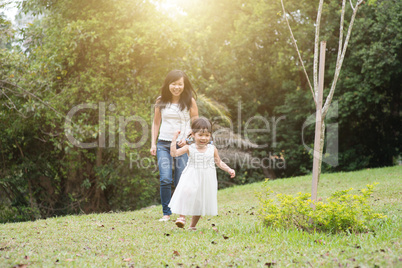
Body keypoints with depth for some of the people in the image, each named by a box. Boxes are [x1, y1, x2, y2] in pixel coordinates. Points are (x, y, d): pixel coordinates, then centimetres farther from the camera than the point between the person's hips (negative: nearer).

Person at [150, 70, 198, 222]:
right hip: (164, 144, 1)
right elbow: (156, 122, 15)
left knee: (181, 182, -2)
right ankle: (166, 213, 0)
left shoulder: (190, 101, 1)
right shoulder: (161, 101, 7)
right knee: (165, 179, -10)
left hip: (183, 145, -1)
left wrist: (187, 138, -11)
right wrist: (153, 144, 9)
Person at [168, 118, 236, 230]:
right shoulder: (189, 148, -5)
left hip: (206, 181, 2)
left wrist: (229, 170, 4)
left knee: (200, 202, 8)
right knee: (186, 193, -28)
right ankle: (182, 217, -16)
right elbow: (174, 153, -12)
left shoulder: (212, 149, 1)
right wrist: (174, 139, -17)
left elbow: (219, 162, 13)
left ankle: (193, 225, 22)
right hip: (191, 179, -2)